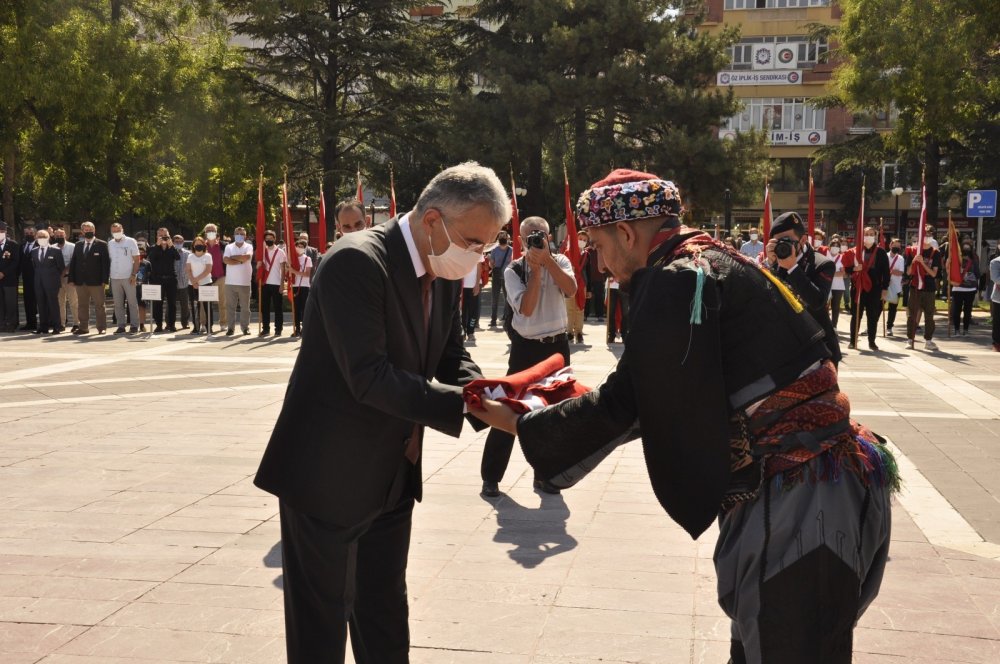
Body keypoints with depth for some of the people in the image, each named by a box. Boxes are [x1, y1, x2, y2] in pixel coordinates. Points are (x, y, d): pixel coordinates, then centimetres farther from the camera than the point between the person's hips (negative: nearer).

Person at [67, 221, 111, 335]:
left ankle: (101, 328, 6)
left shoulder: (102, 244, -1)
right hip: (81, 281, 4)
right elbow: (73, 262, 12)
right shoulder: (78, 244, 13)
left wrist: (104, 280, -11)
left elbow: (106, 263, -5)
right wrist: (72, 279, 4)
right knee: (82, 305, 9)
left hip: (96, 281, -4)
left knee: (99, 305, 1)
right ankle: (83, 327, 14)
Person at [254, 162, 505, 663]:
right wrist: (465, 406, -31)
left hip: (392, 477, 8)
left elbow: (451, 358, 8)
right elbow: (370, 377, -29)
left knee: (385, 615, 20)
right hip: (328, 474, -8)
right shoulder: (356, 262, -23)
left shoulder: (444, 274, 3)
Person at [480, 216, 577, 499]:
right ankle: (491, 476, 9)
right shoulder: (513, 271, -7)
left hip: (557, 346, 3)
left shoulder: (560, 261, 2)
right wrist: (535, 267, -21)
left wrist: (547, 260, -24)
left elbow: (571, 290, -18)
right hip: (526, 348, -3)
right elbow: (526, 308, -20)